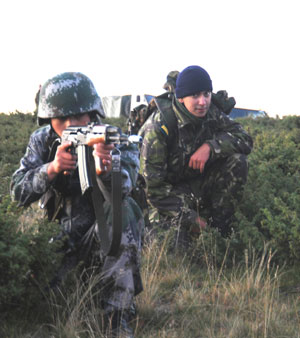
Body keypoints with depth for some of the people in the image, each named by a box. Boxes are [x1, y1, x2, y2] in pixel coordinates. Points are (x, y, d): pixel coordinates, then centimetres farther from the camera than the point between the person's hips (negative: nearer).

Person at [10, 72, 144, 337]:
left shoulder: (116, 141, -15)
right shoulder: (42, 141, -6)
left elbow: (123, 188, -34)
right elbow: (19, 194, -17)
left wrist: (107, 168, -59)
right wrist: (51, 168, -37)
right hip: (62, 233, 2)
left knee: (121, 209, -33)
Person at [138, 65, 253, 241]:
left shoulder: (211, 113, -6)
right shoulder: (159, 127, -23)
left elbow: (245, 139, -9)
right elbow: (152, 184, -24)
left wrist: (210, 146, -27)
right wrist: (189, 218, -26)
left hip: (198, 182, 6)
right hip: (170, 190, -6)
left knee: (237, 160, -16)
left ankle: (220, 226, -8)